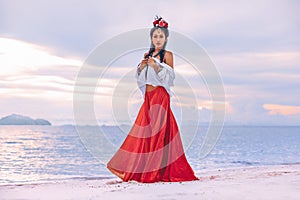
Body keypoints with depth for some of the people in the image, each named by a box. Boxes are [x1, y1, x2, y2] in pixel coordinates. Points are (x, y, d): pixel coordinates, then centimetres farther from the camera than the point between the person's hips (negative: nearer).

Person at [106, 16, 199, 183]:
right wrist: (141, 66, -1)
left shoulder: (167, 55, 0)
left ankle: (160, 171, -6)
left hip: (160, 95, -6)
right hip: (148, 96, 6)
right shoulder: (148, 55, 17)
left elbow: (170, 77, -8)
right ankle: (144, 169, 10)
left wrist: (156, 66, -18)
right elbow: (140, 77, 18)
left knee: (158, 131, -10)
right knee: (144, 130, 4)